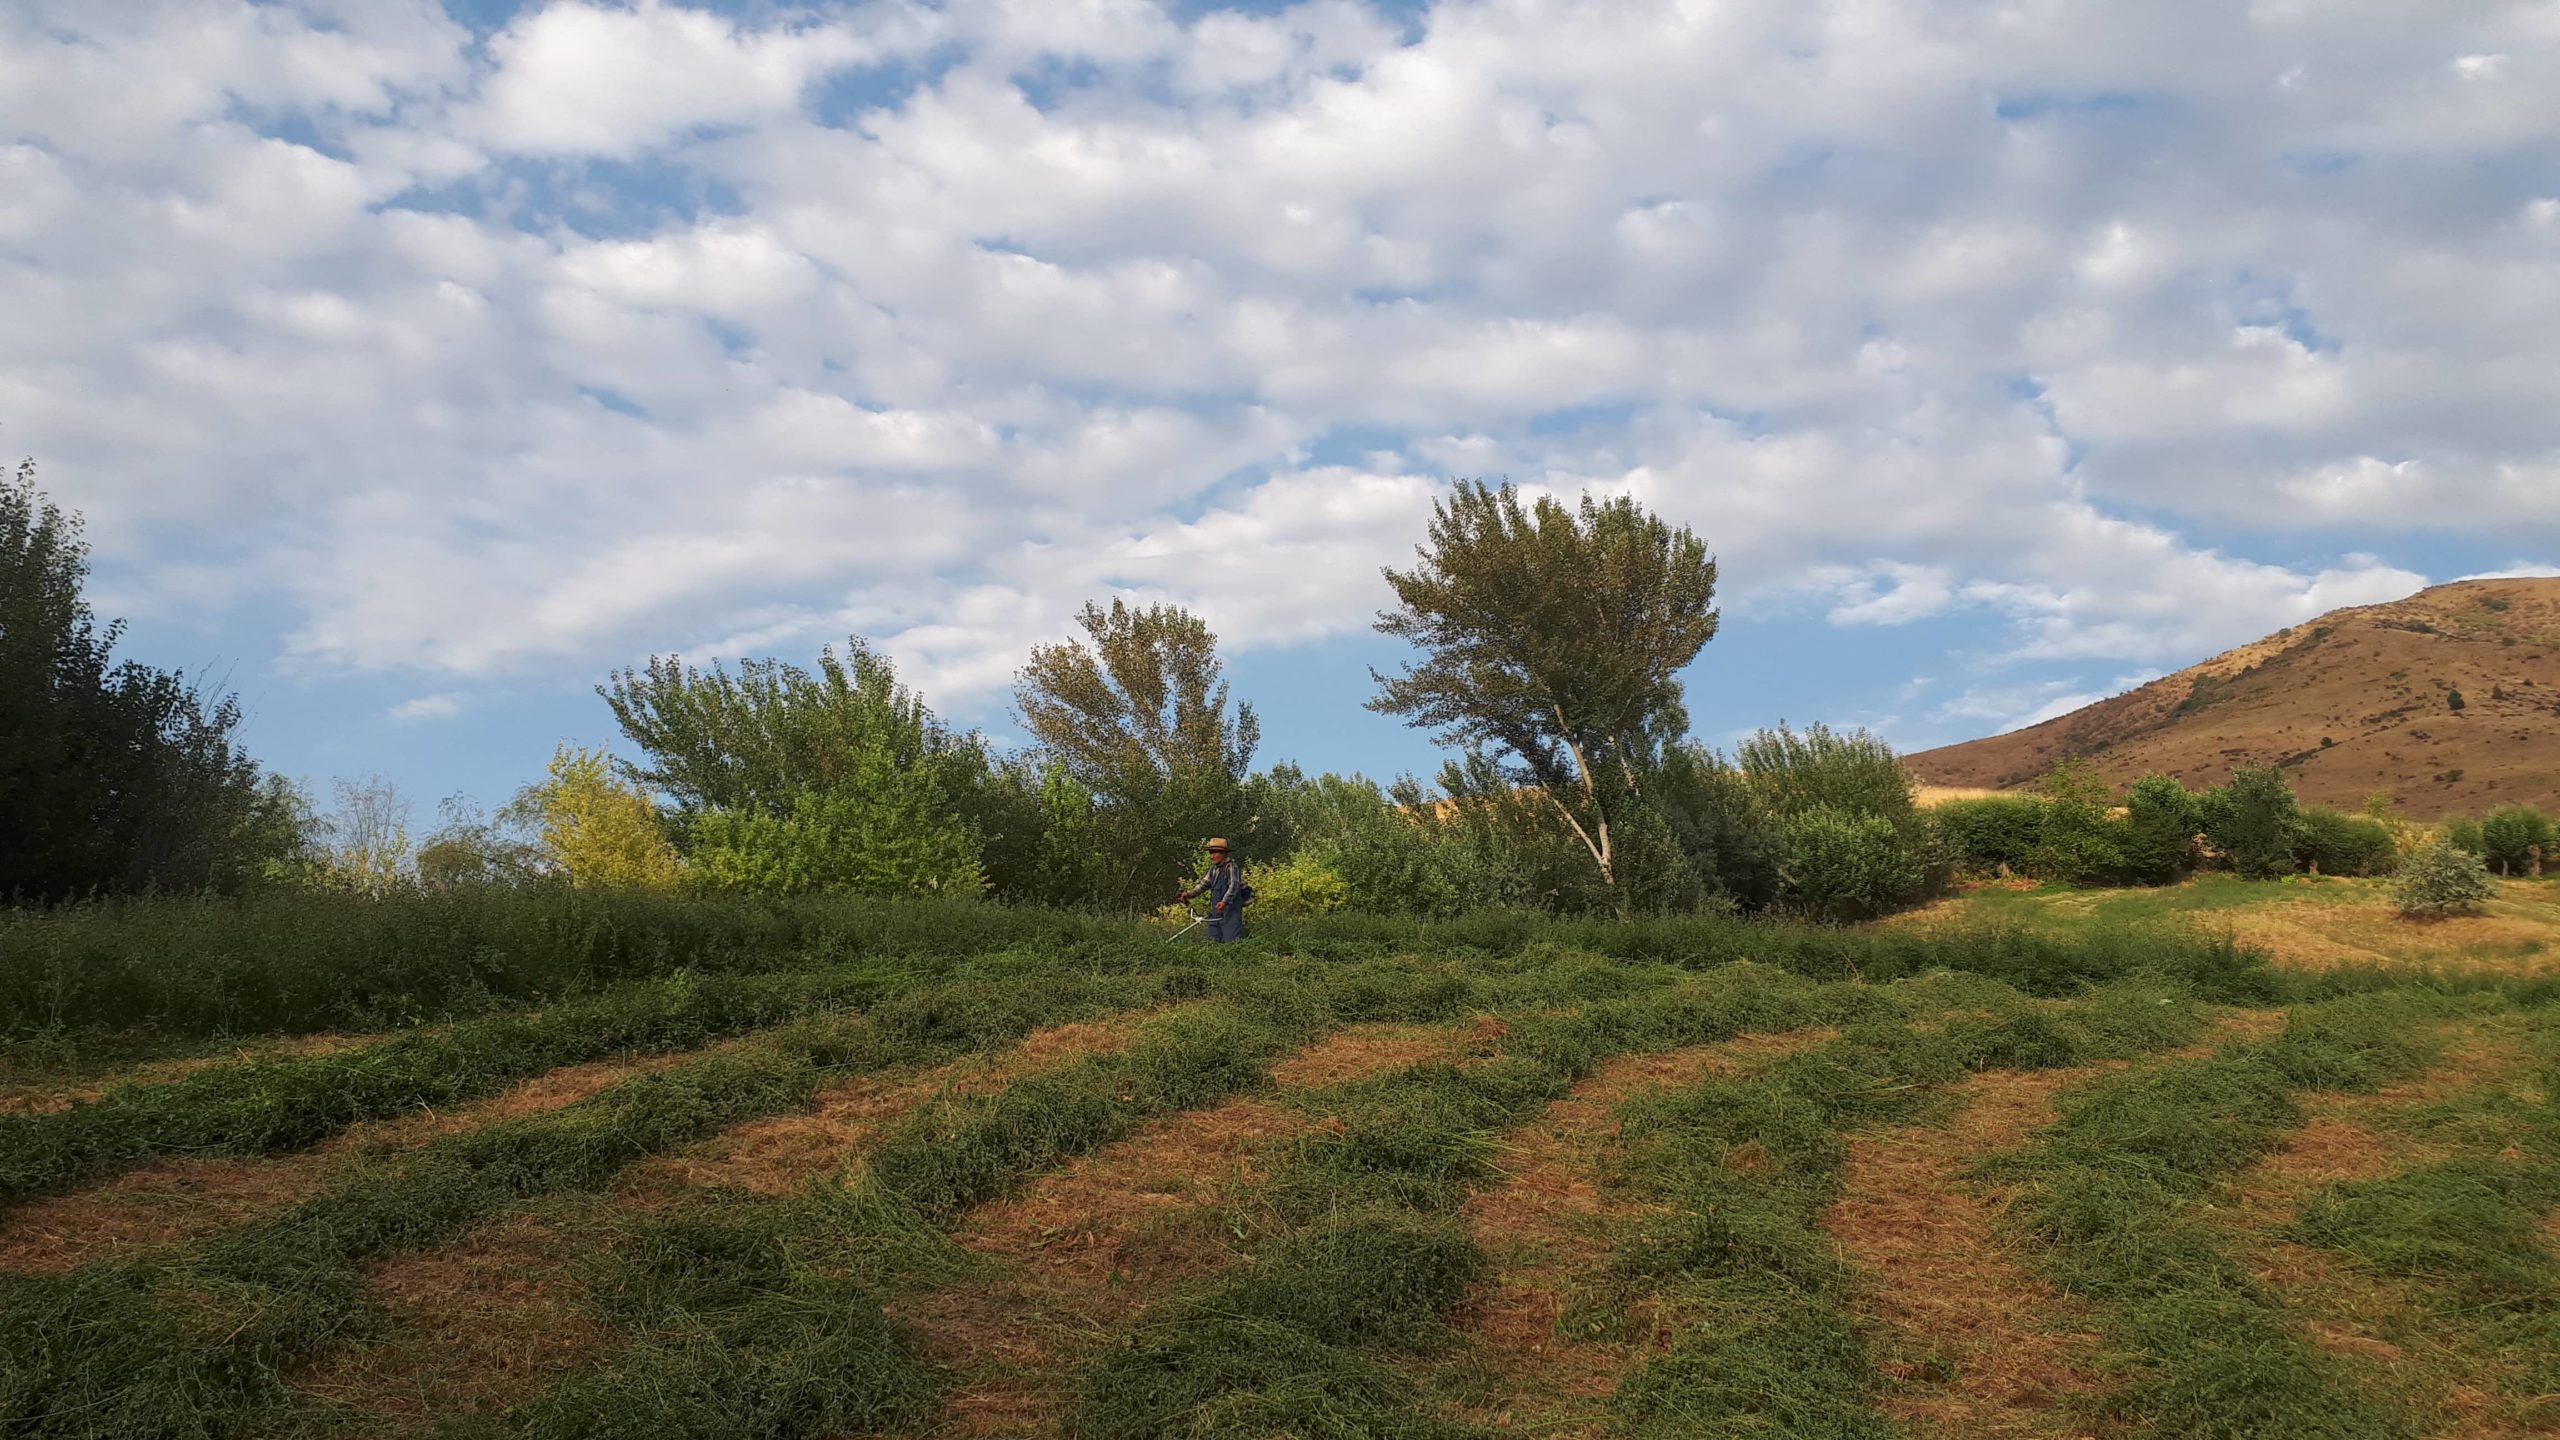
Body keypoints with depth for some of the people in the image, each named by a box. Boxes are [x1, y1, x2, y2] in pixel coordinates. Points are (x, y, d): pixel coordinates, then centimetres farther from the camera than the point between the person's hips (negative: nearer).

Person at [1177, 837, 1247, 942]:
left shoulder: (1231, 867, -12)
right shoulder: (1214, 868, 14)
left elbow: (1234, 886, -24)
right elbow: (1204, 883, 18)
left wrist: (1225, 901, -38)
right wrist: (1189, 893, 6)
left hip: (1231, 909, -9)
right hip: (1217, 910, 9)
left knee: (1232, 941, -12)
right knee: (1213, 940, 8)